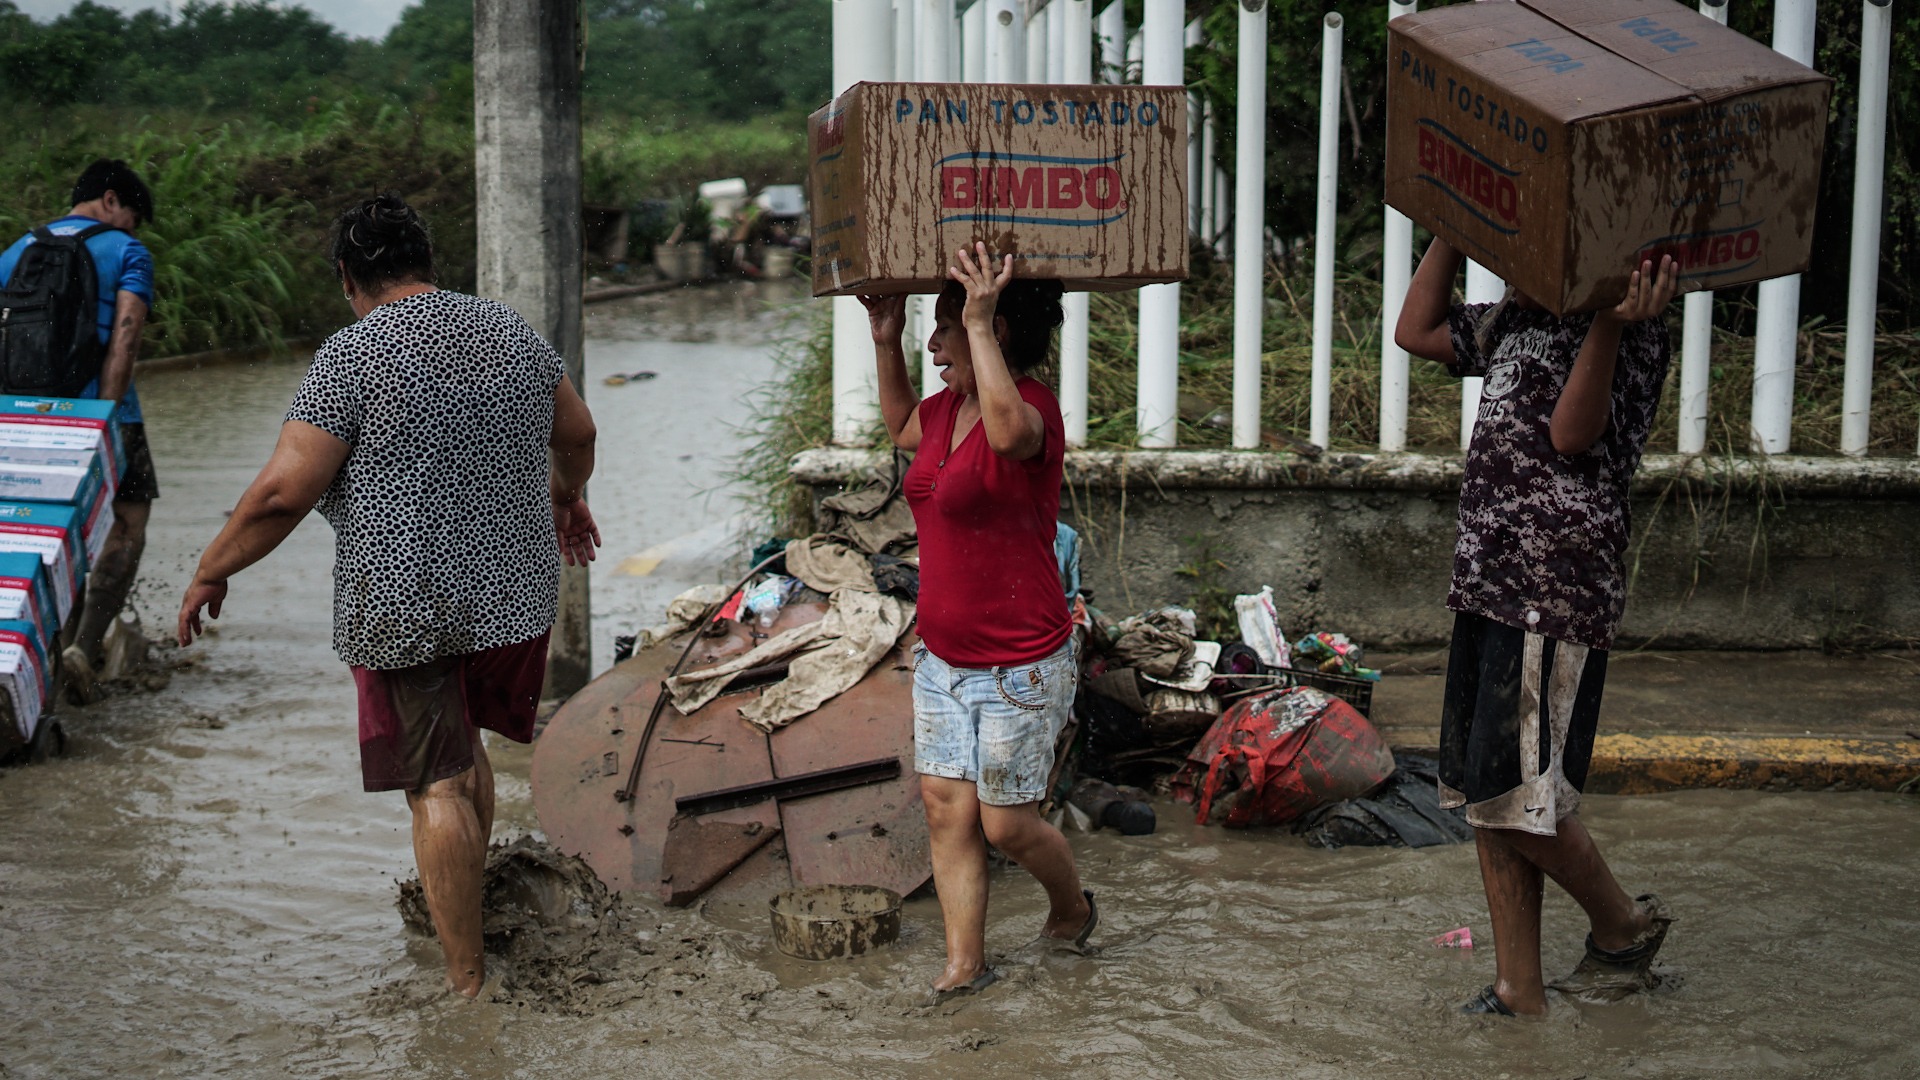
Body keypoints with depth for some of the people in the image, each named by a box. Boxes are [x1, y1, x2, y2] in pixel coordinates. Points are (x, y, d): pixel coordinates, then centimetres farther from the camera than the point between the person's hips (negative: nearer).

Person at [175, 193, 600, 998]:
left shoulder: (352, 356, -12)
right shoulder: (509, 330, 6)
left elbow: (283, 490, -16)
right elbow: (576, 434, 19)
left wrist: (210, 572, -2)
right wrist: (565, 497, 39)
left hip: (406, 606, -6)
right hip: (512, 592, 6)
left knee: (438, 785, -1)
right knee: (464, 747, 24)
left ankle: (467, 982, 2)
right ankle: (464, 911, 37)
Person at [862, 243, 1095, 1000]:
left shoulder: (1033, 407, -19)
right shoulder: (948, 406, 6)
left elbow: (1009, 432, -45)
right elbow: (900, 428, 30)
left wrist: (980, 322, -39)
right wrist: (885, 339, 18)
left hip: (1019, 667, -8)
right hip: (943, 657, 8)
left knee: (1006, 825, 4)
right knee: (946, 810, 7)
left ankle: (1073, 907, 33)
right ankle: (965, 964, 17)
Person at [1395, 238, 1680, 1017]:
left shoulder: (1632, 333, -8)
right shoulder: (1516, 320, 16)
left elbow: (1572, 434, -20)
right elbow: (1416, 330, 26)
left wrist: (1612, 324, -33)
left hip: (1557, 600, -8)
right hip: (1489, 587, 8)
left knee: (1513, 797, -8)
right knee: (1483, 797, 8)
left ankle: (1624, 926, 18)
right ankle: (1518, 991, 16)